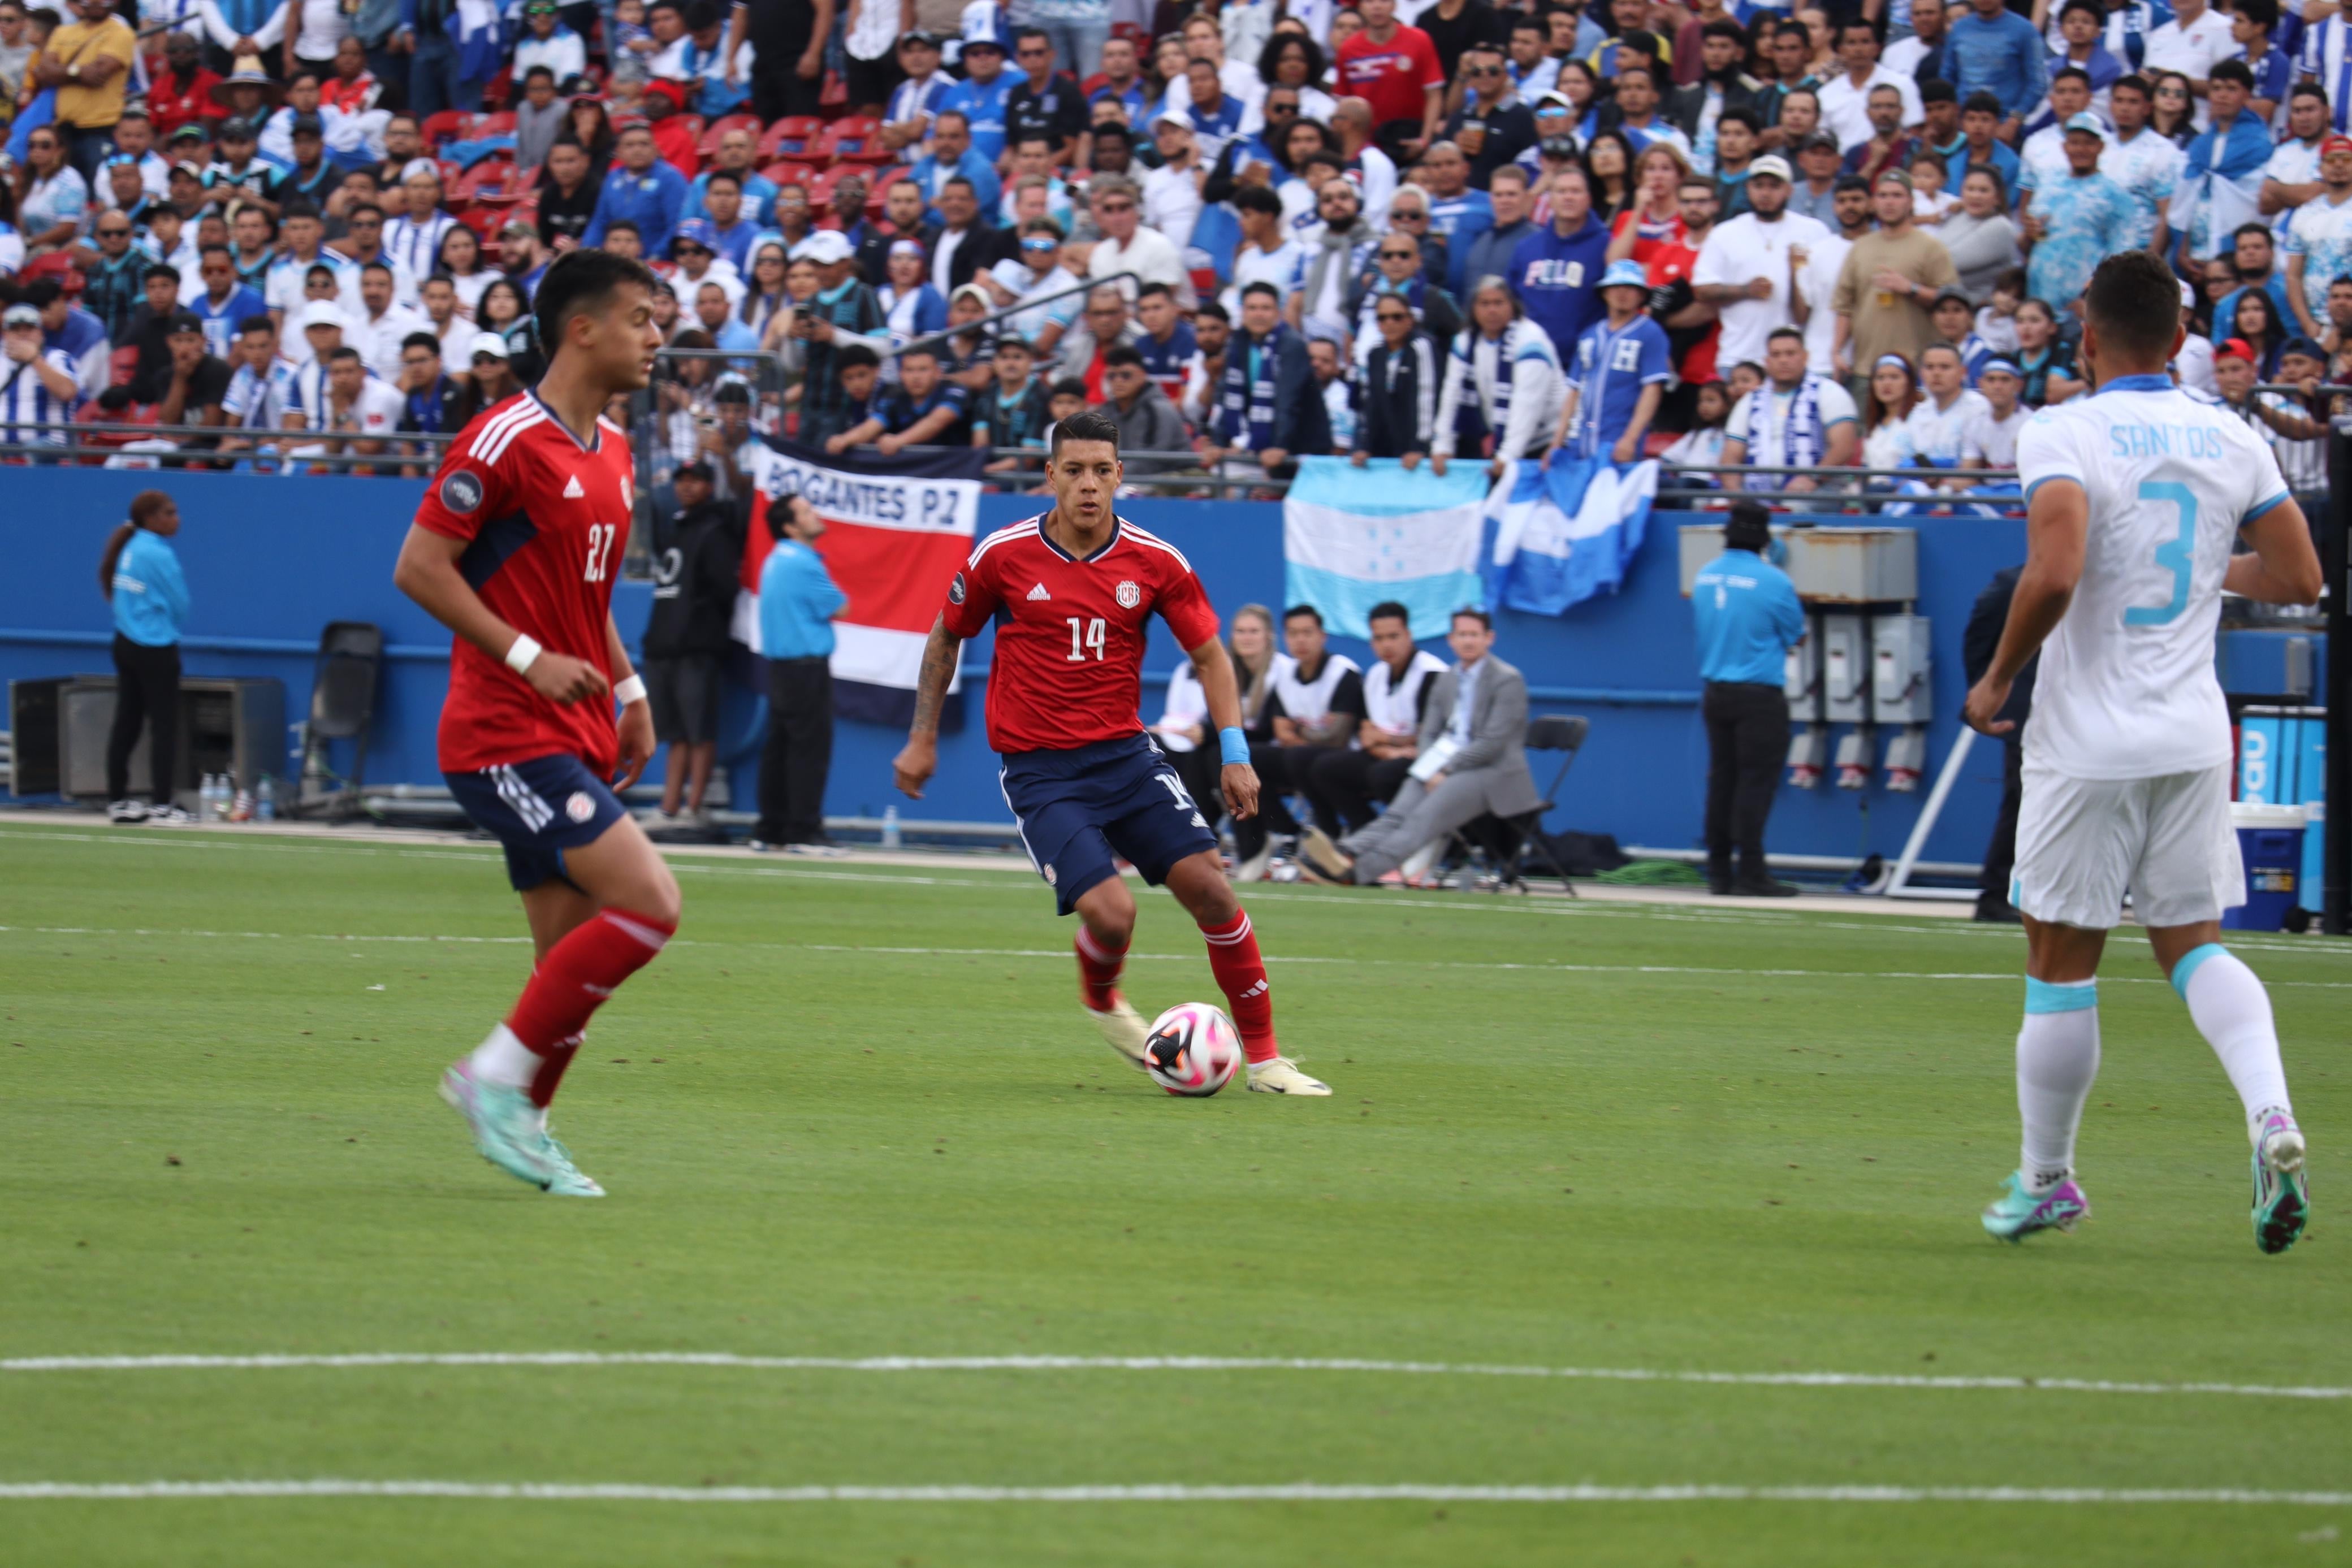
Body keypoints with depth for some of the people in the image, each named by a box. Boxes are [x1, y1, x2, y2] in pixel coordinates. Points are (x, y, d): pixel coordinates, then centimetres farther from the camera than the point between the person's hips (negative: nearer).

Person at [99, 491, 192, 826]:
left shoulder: (130, 549, 7)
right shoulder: (158, 554, -15)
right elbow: (179, 602, -10)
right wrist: (174, 627, 13)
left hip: (126, 644, 8)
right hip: (156, 650, -8)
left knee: (126, 724, 10)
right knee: (163, 726, -3)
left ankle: (117, 801, 13)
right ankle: (160, 805, -4)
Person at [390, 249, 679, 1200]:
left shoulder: (611, 451, 15)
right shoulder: (506, 442, -13)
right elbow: (420, 568, -14)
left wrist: (628, 691, 16)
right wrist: (529, 658, -19)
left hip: (575, 739, 9)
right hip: (510, 737, -9)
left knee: (575, 958, 7)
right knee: (648, 903, -17)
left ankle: (523, 1124, 16)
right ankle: (497, 1076, -8)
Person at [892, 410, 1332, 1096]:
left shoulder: (1155, 563, -3)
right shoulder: (1002, 556, -7)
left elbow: (1209, 655, 6)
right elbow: (945, 639, 10)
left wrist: (1235, 754, -4)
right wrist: (923, 738, 10)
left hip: (1126, 754, 3)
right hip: (1039, 772, -3)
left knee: (1209, 886, -10)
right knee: (1111, 912, -19)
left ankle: (1263, 1057, 3)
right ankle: (1101, 1000, 18)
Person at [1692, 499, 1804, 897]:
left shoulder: (1705, 577, 3)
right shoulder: (1773, 581, -14)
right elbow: (1795, 634, -2)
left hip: (1715, 692, 6)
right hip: (1759, 695, -6)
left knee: (1721, 779, 11)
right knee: (1756, 782, -3)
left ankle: (1719, 872, 14)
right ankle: (1751, 874, -5)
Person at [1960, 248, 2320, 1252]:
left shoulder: (2064, 437, -12)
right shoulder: (2231, 441, 4)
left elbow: (2054, 575, -26)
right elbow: (2299, 577, 8)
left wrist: (1996, 680, -11)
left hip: (2088, 740, -5)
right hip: (2193, 737, 5)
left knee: (2060, 967, 7)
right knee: (2194, 944, 12)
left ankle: (2046, 1180, 17)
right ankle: (2271, 1115, -13)